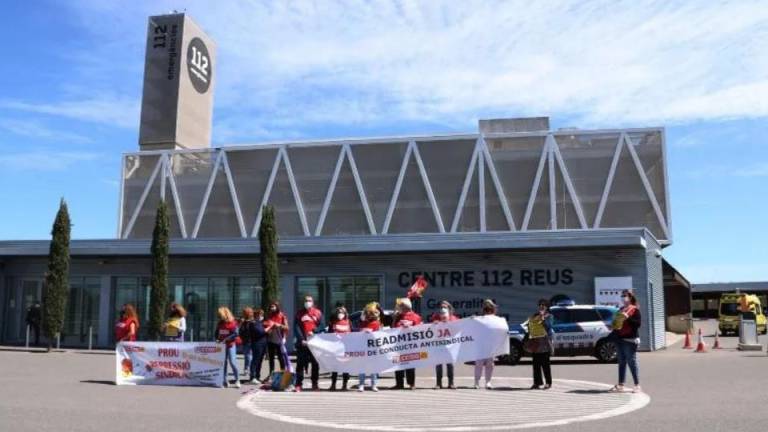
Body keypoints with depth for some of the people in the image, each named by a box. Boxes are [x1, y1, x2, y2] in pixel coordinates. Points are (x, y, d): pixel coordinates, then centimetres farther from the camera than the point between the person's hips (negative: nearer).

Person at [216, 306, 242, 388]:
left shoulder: (232, 322, -7)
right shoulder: (220, 323, 11)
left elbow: (235, 334, -15)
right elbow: (217, 333, 20)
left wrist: (226, 339, -20)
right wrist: (217, 339, 1)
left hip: (230, 345, -6)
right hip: (222, 345, 6)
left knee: (232, 362, -11)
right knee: (223, 362, 6)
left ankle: (237, 380, -3)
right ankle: (225, 381, 12)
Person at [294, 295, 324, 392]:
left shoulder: (318, 313, 7)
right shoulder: (299, 313, 7)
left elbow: (321, 325, 1)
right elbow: (297, 327, 0)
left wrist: (314, 331, -17)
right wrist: (301, 339, -11)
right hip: (302, 342, 0)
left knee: (315, 363, 4)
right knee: (300, 363, -2)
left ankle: (315, 383, 12)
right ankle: (298, 384, 0)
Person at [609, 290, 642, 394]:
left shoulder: (635, 309, -4)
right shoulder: (621, 309, 19)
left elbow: (638, 323, -14)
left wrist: (628, 318, -22)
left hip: (630, 339, -8)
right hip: (620, 339, 8)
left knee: (632, 362, -7)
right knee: (621, 362, 10)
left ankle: (637, 385, -3)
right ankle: (620, 385, 14)